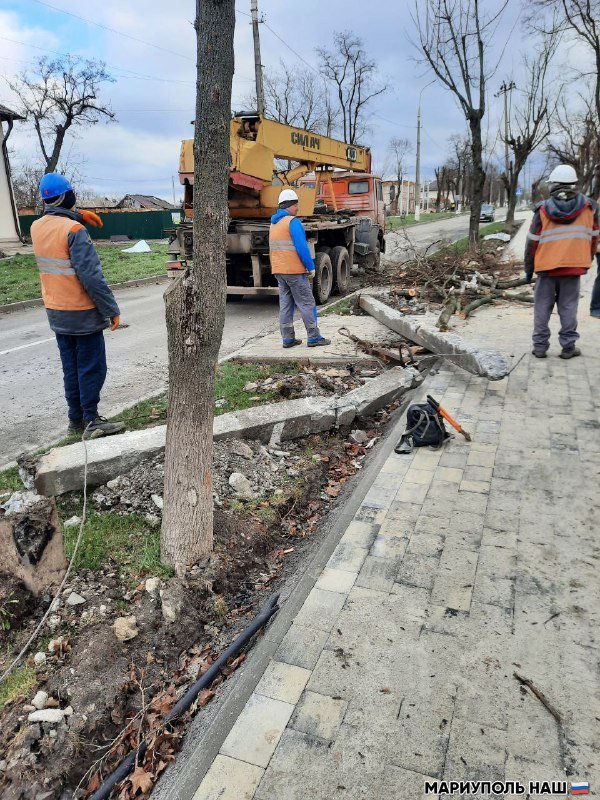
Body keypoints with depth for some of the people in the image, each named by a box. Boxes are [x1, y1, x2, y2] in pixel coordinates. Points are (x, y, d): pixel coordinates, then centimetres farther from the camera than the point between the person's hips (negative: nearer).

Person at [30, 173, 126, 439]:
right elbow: (92, 276, -23)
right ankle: (91, 421, 6)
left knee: (71, 367, 15)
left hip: (55, 313, 8)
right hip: (82, 313, -8)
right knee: (91, 367, 1)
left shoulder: (36, 227, 5)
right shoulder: (74, 230, -18)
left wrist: (77, 216, 14)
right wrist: (111, 310, -17)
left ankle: (75, 419, 22)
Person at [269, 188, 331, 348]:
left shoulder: (273, 224, 16)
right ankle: (314, 338, 1)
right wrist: (311, 267, -11)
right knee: (306, 304, -2)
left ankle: (288, 338, 10)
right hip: (294, 270, -8)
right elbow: (302, 247, -18)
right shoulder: (292, 222, -12)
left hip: (278, 270, 8)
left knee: (285, 304, 9)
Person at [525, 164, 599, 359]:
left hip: (547, 267, -1)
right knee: (568, 307, 7)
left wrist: (528, 269, 9)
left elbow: (532, 241, 0)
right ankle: (568, 346, 10)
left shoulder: (543, 209, -3)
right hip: (574, 266, 1)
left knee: (542, 307, 7)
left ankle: (540, 346, 8)